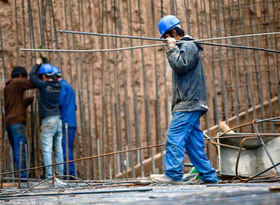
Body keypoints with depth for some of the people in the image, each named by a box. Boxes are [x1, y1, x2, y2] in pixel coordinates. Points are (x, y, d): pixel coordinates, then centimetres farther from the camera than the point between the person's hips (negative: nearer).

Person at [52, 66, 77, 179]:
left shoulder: (62, 86, -7)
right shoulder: (68, 86, 24)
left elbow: (59, 103, -18)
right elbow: (74, 107, 26)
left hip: (65, 123, -10)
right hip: (71, 123, 10)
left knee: (65, 149, -10)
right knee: (68, 149, 11)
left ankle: (67, 173, -13)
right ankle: (71, 173, 12)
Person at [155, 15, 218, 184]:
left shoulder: (189, 46, -6)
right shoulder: (183, 47, 24)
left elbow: (181, 66, -19)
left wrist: (172, 48, -11)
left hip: (189, 104, -10)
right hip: (188, 104, 10)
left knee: (174, 137, -15)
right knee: (193, 142, 8)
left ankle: (173, 174, -18)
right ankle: (208, 175, 9)